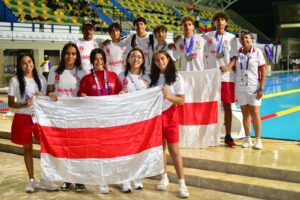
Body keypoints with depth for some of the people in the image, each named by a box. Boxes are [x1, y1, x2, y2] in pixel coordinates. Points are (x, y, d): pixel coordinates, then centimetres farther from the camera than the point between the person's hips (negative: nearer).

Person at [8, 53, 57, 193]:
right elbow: (10, 103, -3)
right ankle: (31, 180, 19)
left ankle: (44, 179, 10)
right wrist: (24, 104, -20)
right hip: (23, 118, -2)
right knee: (27, 148, 7)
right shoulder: (15, 80, -4)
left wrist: (42, 97, -9)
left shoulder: (41, 79, 6)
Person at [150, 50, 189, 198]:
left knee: (174, 150, -3)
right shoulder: (152, 78, 4)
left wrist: (168, 97, -24)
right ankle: (164, 178, 22)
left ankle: (182, 183, 1)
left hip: (169, 116, -3)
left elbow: (182, 101, -9)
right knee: (160, 147, 9)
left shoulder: (177, 79, -5)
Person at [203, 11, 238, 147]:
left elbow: (234, 57, 2)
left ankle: (228, 136, 11)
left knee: (227, 106, 3)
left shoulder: (231, 38, 5)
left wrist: (228, 67, -14)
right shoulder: (208, 36, 7)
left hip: (227, 76, 0)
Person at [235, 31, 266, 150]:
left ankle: (258, 140, 6)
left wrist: (261, 88, -10)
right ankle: (247, 139, 16)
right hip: (240, 88, 3)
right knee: (245, 114, 8)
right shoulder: (237, 53, 7)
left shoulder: (257, 52, -1)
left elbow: (263, 71, -3)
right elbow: (235, 70, 11)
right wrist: (234, 91, 8)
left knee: (255, 113, -3)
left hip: (253, 88, -3)